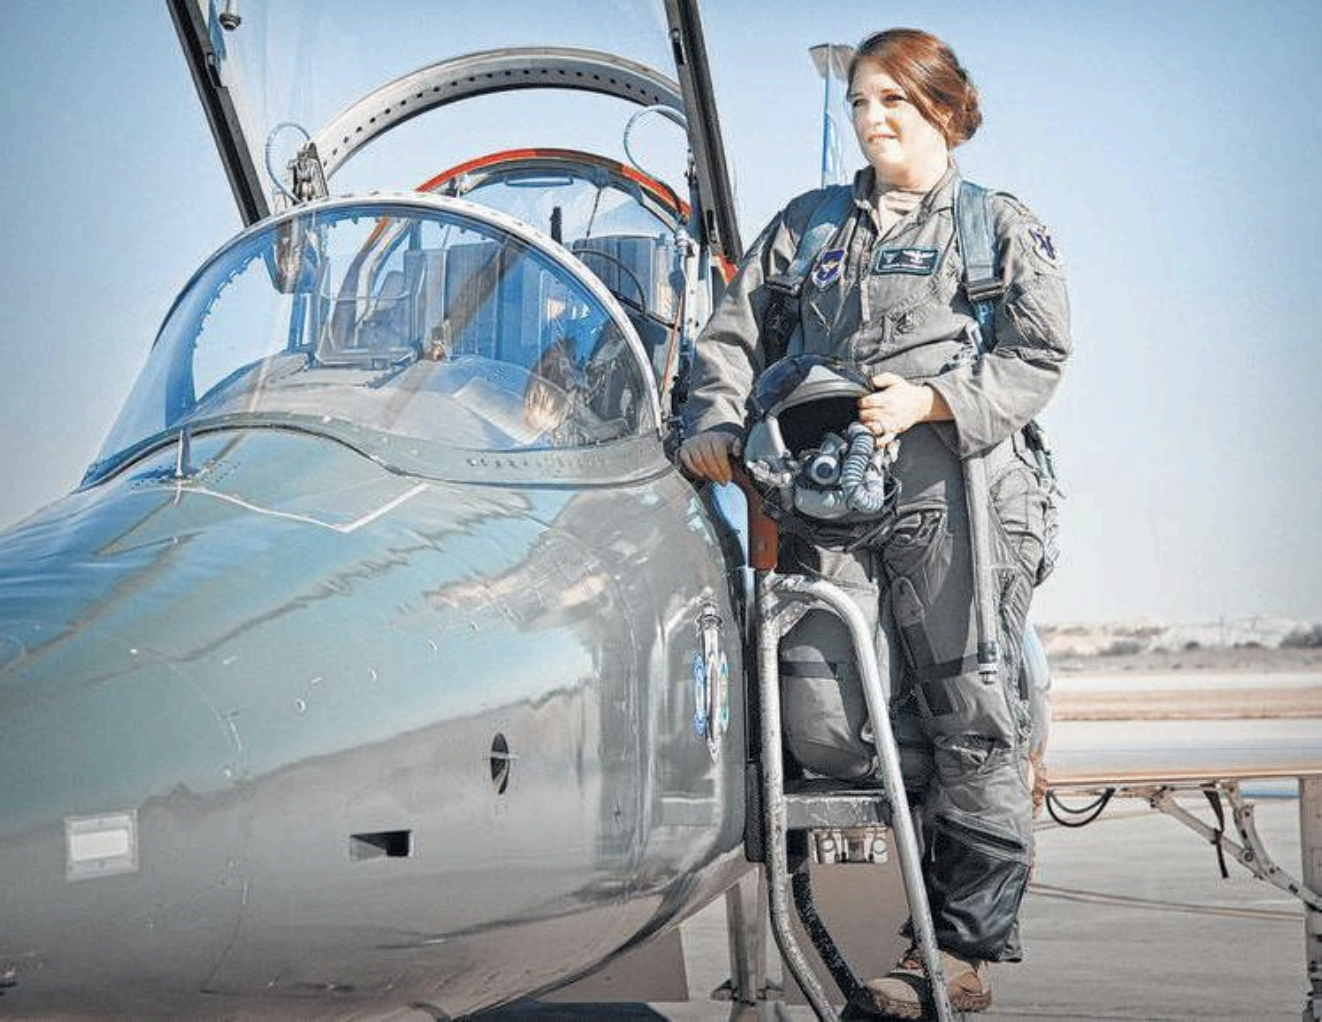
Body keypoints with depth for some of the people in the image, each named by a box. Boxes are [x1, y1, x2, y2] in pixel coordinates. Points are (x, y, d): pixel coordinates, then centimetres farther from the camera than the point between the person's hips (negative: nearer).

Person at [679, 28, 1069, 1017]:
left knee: (970, 720, -3)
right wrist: (715, 420, 2)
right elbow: (733, 334, 20)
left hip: (959, 497, -3)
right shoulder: (807, 225, 22)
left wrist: (929, 400, -13)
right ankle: (997, 788, 15)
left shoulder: (1005, 228, 12)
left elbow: (1038, 359, 1)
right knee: (823, 728, -9)